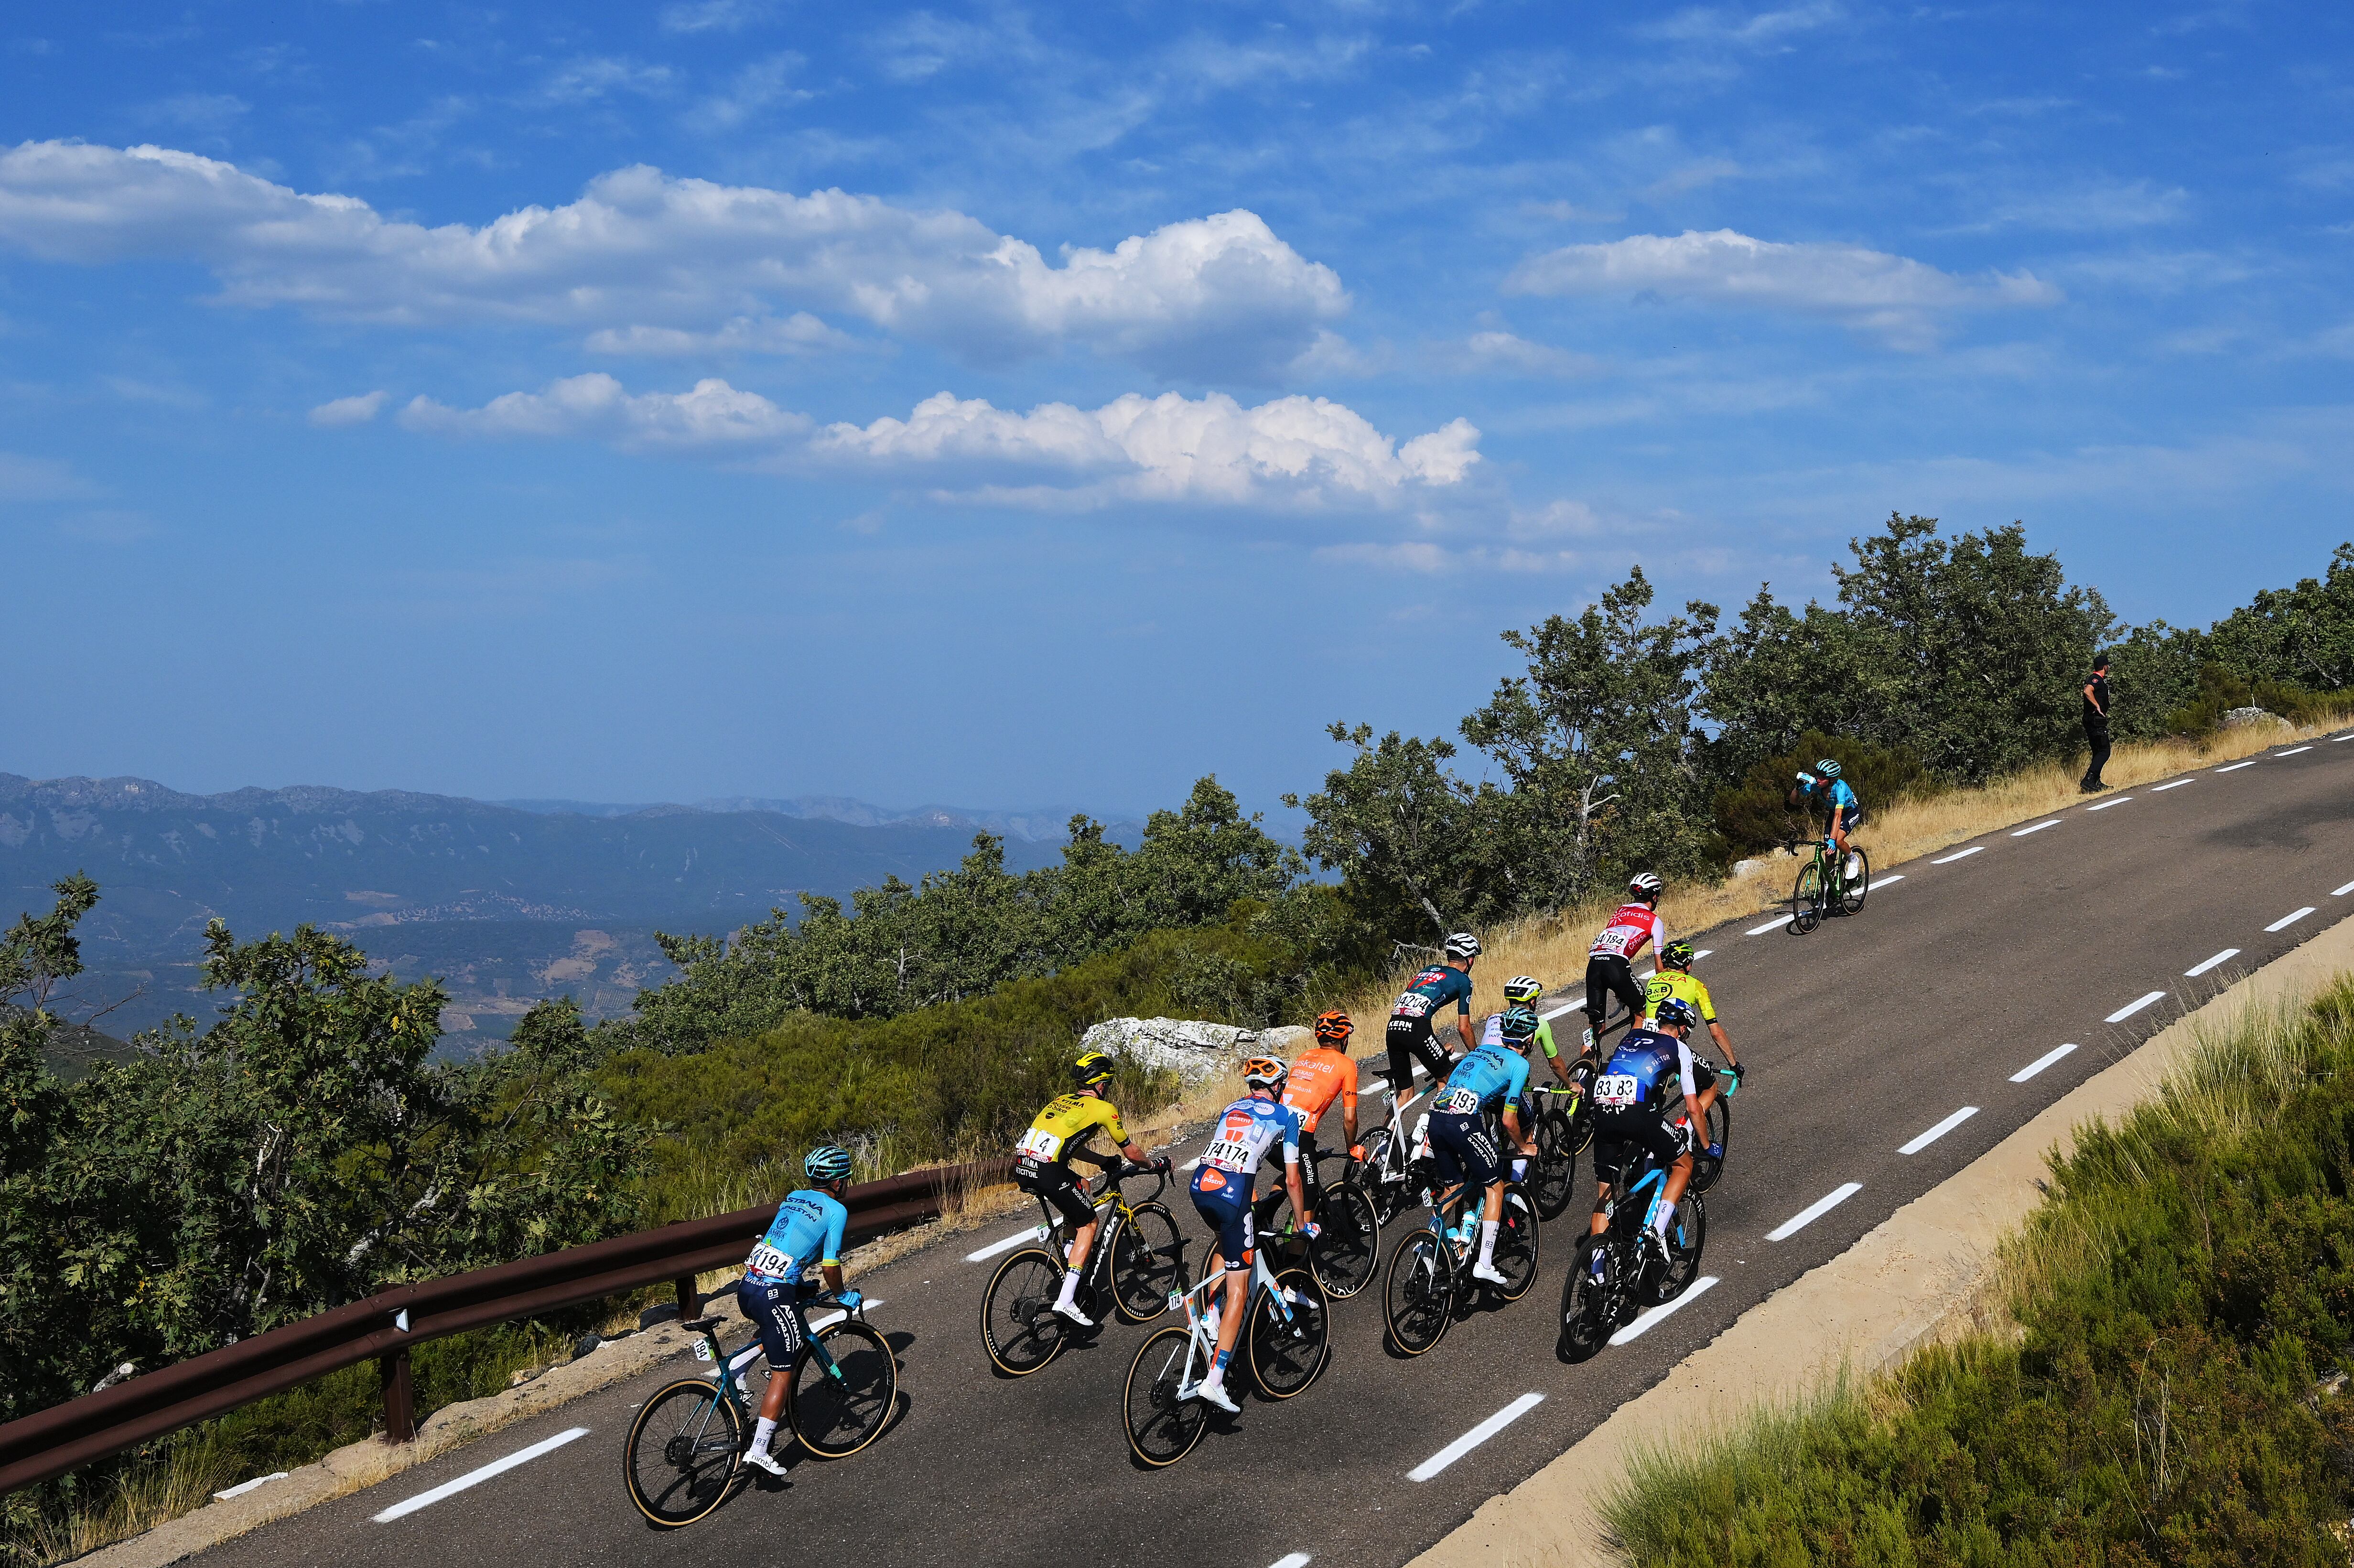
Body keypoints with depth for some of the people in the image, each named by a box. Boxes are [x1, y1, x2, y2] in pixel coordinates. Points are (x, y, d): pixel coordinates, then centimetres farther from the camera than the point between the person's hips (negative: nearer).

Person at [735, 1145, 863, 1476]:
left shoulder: (793, 1198, 20)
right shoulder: (836, 1210, -1)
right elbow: (830, 1265, -4)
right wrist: (841, 1295, 14)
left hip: (746, 1287, 8)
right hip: (774, 1294, -8)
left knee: (799, 1337, 32)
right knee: (783, 1373, 0)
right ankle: (759, 1451, -7)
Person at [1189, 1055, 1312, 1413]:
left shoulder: (1229, 1110, 26)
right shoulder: (1285, 1115, 13)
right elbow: (1292, 1181, 11)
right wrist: (1305, 1224, 24)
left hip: (1200, 1186, 5)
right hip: (1232, 1194, -5)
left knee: (1225, 1241, 38)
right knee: (1238, 1292, 2)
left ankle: (1212, 1314, 22)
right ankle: (1215, 1380, -5)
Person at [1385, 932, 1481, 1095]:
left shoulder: (1431, 969, 30)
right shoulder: (1463, 980, 12)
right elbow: (1464, 1027, 12)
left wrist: (1439, 1049, 44)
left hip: (1393, 1027, 6)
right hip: (1417, 1029, -6)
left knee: (1404, 1096, 14)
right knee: (1446, 1081, 17)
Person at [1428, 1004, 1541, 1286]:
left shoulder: (1481, 1050, 27)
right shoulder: (1520, 1063, 7)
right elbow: (1509, 1121, 5)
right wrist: (1525, 1148, 23)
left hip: (1436, 1116, 7)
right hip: (1464, 1121, -7)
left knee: (1452, 1189, 24)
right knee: (1495, 1187, 10)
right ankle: (1484, 1264, 7)